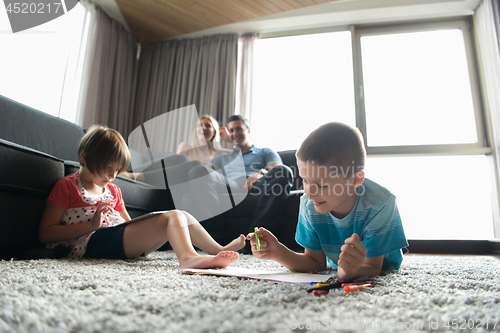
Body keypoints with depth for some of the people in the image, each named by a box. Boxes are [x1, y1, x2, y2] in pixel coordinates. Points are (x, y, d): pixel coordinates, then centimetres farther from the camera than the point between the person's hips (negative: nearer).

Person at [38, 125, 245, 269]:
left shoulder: (113, 190, 24)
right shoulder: (66, 186, 2)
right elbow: (45, 234, -5)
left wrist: (142, 224, 0)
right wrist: (92, 225, -16)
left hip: (124, 240, 8)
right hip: (94, 242, -8)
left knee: (184, 218, 0)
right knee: (172, 217, -26)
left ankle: (218, 250, 9)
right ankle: (187, 257, -50)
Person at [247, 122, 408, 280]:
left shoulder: (380, 205, -31)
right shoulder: (308, 204, -20)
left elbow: (372, 267, -24)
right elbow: (317, 263, -11)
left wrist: (350, 272, -47)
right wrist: (279, 253, -29)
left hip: (383, 272, -1)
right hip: (338, 269, 2)